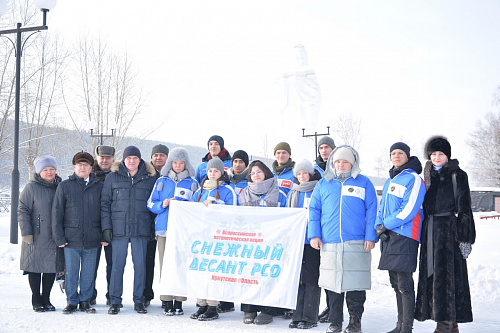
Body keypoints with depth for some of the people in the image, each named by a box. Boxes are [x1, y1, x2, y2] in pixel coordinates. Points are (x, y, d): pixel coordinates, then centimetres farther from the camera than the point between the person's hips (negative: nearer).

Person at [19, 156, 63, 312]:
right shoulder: (31, 188, -3)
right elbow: (22, 210, -4)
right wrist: (26, 233, -11)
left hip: (55, 237, 4)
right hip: (36, 237, -4)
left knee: (51, 267, 7)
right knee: (35, 268, 2)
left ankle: (46, 299, 20)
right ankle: (36, 301, 14)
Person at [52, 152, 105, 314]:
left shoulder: (99, 186, 7)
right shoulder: (65, 186, 4)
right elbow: (57, 212, 2)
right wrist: (59, 237, -4)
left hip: (92, 239, 1)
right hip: (71, 239, -1)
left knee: (88, 272, 7)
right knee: (71, 272, 4)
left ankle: (85, 301, 19)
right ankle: (72, 301, 16)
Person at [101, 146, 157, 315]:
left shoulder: (150, 178, 7)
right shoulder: (113, 177, 6)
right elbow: (105, 202, 6)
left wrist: (153, 227, 4)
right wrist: (106, 227, -2)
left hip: (141, 229, 1)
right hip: (119, 229, 0)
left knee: (140, 265, 4)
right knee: (117, 265, 1)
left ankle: (139, 301, 14)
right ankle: (115, 301, 10)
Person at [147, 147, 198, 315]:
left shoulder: (193, 183, 10)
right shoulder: (162, 182, 13)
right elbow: (151, 204, 12)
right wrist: (162, 205, -7)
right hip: (164, 228, 1)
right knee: (165, 265, -3)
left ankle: (179, 302, 3)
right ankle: (166, 301, 4)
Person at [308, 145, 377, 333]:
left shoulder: (363, 183, 6)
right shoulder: (323, 184, 12)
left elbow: (371, 211, 2)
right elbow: (314, 210, 12)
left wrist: (370, 236, -6)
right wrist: (314, 234, 2)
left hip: (356, 243, -2)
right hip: (329, 243, 2)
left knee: (356, 283, 0)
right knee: (332, 283, 7)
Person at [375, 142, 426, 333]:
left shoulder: (413, 179, -7)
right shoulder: (390, 180, 19)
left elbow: (409, 210, -16)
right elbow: (383, 208, 20)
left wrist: (385, 225, -11)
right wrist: (379, 226, 1)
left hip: (405, 236, -9)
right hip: (389, 237, 9)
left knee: (405, 285, -8)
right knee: (396, 283, 13)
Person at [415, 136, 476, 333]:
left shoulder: (457, 175, -1)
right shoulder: (428, 176, 16)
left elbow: (464, 208, -5)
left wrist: (465, 237, -11)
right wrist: (423, 234, 15)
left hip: (450, 230, -6)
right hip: (430, 232, 6)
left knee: (448, 275, -7)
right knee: (431, 275, 4)